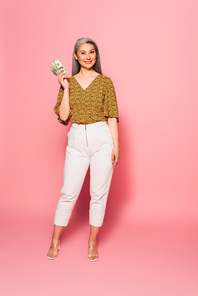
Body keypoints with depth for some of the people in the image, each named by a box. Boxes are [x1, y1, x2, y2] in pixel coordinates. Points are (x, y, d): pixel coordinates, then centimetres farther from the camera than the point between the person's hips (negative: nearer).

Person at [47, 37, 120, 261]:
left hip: (102, 139, -1)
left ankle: (93, 241, 22)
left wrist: (116, 145, -6)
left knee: (99, 192, 5)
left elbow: (112, 116, 1)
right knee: (68, 192, 4)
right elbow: (63, 117, 0)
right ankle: (55, 241, 22)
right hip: (77, 141, 1)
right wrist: (66, 88, -4)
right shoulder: (68, 82, 9)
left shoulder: (105, 82, 4)